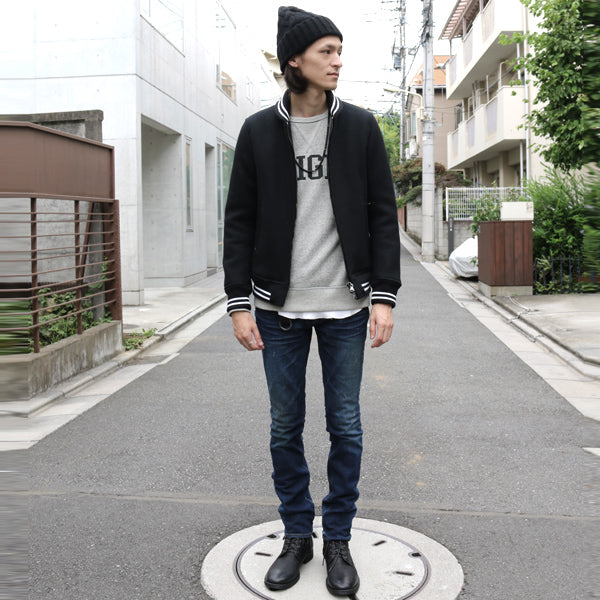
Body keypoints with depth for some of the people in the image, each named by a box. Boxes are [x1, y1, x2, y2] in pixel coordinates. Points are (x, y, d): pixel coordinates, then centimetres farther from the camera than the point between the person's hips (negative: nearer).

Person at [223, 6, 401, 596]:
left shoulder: (360, 127, 3)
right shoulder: (258, 131, 2)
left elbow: (383, 216, 3)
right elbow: (239, 222, 3)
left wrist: (383, 296, -5)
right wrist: (239, 303, -3)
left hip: (345, 306, 0)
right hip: (280, 308, 0)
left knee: (345, 426, 6)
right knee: (285, 427, 8)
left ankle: (338, 540, 21)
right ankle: (296, 535, 24)